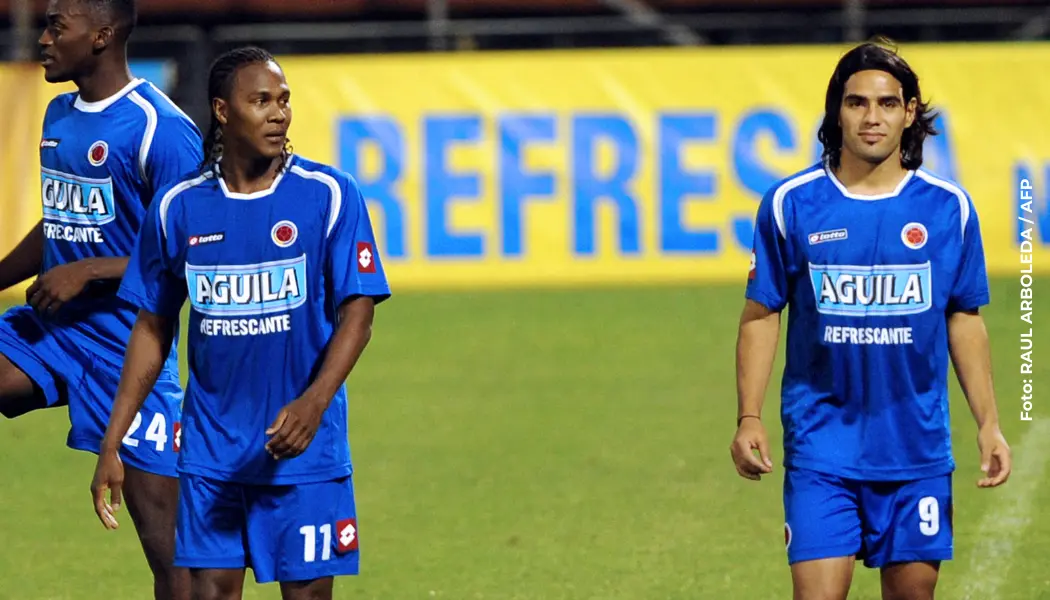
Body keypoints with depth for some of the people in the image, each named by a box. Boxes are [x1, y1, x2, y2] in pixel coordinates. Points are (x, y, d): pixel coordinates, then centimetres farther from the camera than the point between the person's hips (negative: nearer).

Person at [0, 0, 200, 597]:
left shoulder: (158, 128, -14)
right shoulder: (59, 116, 12)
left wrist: (87, 271, -17)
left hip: (127, 340, -7)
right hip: (52, 326, 7)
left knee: (167, 544, -4)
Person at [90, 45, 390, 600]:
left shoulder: (329, 195, -4)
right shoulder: (178, 208, 3)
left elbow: (356, 313, -7)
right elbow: (153, 330, 11)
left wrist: (314, 402, -24)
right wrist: (111, 444, 8)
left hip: (304, 450, -2)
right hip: (211, 450, 2)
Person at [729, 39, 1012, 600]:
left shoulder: (948, 207, 2)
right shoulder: (790, 204, -2)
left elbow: (964, 320, 10)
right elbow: (760, 315, 5)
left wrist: (988, 424, 5)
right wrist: (748, 418, -3)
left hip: (918, 448, 2)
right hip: (821, 444, -2)